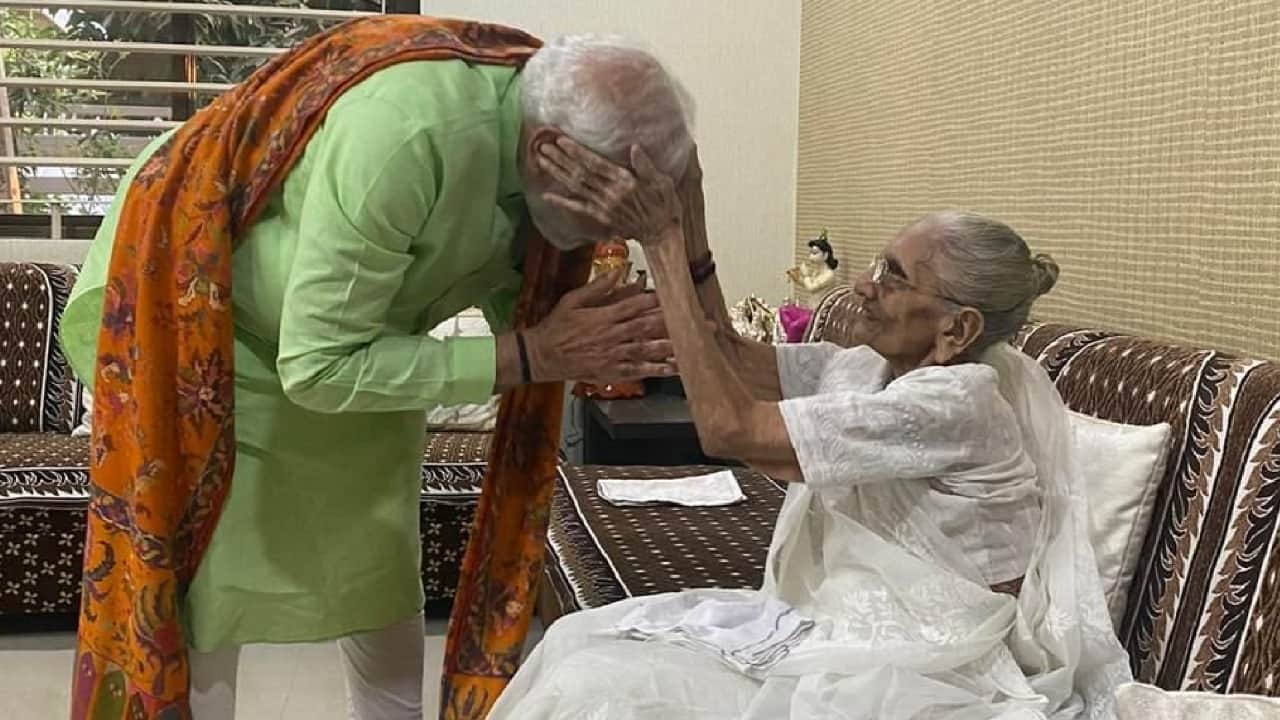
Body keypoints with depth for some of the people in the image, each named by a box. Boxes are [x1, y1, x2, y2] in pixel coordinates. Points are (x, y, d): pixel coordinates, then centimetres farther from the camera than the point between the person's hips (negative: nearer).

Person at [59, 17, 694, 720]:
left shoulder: (553, 125, -18)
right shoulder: (406, 135, -41)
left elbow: (512, 301, -8)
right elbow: (318, 368, -37)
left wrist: (616, 337, -28)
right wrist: (535, 356, -37)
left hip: (354, 346, 7)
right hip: (198, 322, -7)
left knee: (383, 601, 12)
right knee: (195, 608, 1)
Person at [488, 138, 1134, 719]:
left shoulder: (960, 404, -25)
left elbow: (728, 427, -28)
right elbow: (730, 360, 4)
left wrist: (662, 244, -26)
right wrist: (685, 216, -8)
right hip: (844, 630, 8)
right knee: (582, 641, 2)